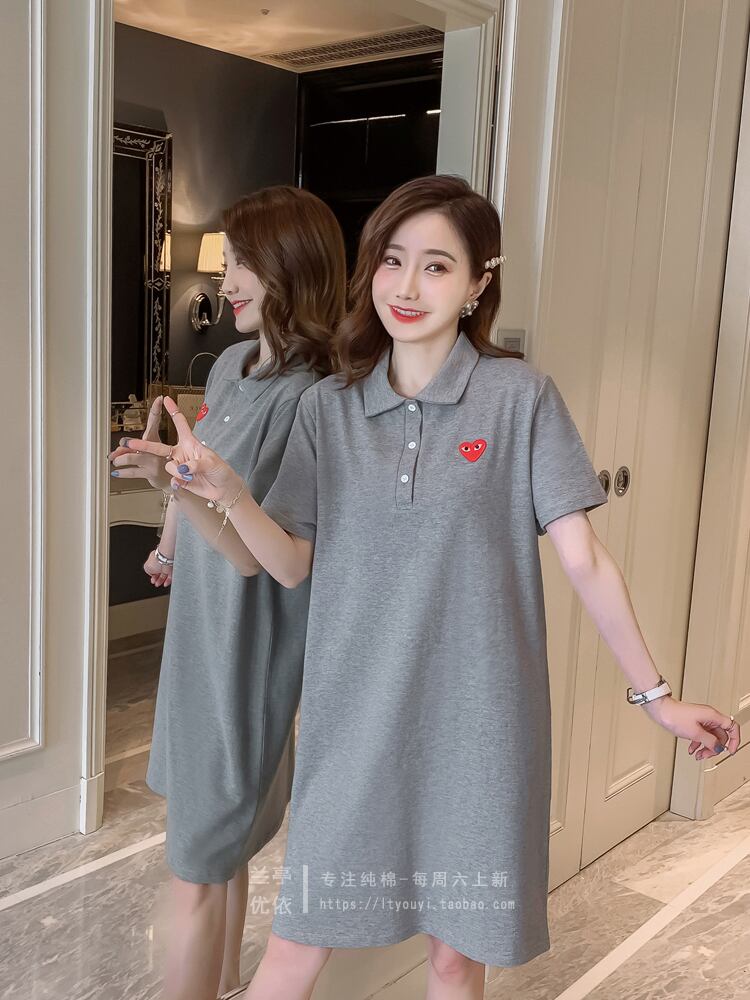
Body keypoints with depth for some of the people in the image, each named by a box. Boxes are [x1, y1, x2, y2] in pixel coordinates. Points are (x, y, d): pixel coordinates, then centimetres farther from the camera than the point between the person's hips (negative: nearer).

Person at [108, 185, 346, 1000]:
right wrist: (167, 550, 29)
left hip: (248, 647, -7)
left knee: (200, 864, 3)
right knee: (217, 840, 21)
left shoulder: (307, 397, -21)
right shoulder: (231, 363, 3)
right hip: (200, 629, 8)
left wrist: (169, 478, -37)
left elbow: (253, 550, -25)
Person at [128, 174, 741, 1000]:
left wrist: (654, 694, -2)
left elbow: (582, 559, -4)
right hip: (354, 716, 2)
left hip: (475, 721, -1)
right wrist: (225, 491, -17)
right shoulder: (328, 407, 1)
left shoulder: (520, 398, -6)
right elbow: (292, 564, 0)